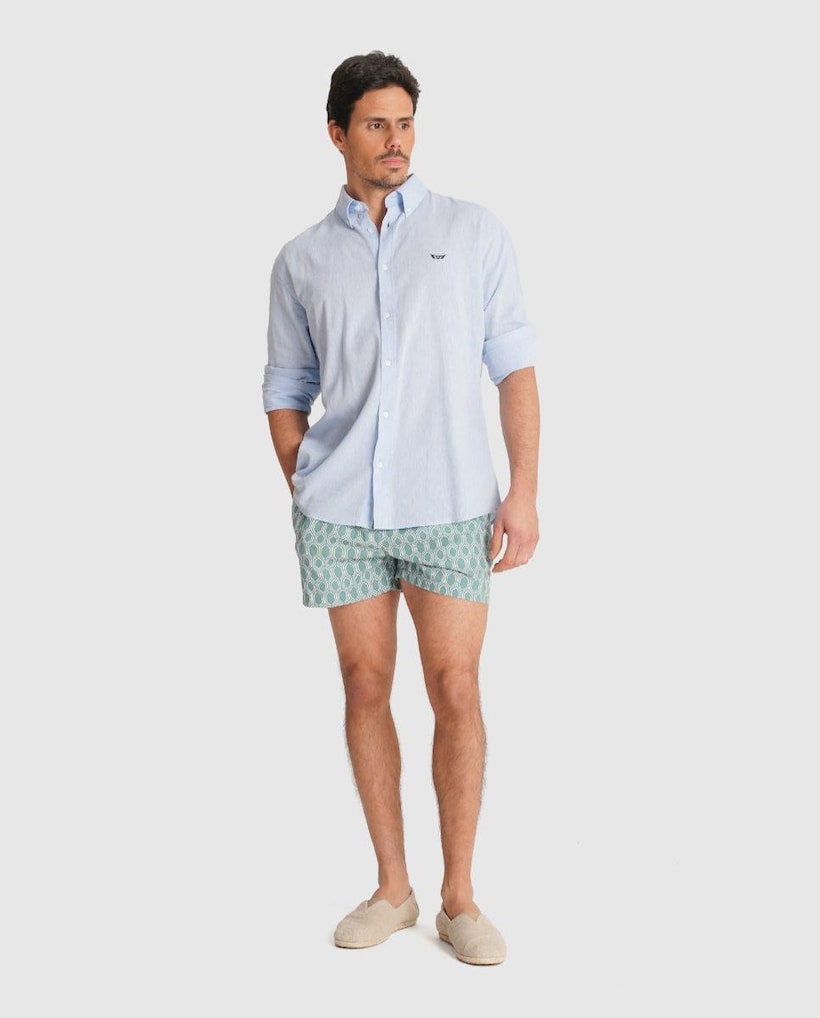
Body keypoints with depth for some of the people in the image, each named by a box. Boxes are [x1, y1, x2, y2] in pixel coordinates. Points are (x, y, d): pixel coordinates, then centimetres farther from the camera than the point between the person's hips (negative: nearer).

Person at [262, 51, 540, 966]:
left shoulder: (475, 234, 5)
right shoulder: (301, 261, 9)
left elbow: (514, 366, 2)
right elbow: (286, 391, 14)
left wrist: (524, 489, -7)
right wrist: (301, 496, 5)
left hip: (450, 508, -1)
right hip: (341, 512, 2)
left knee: (455, 691, -1)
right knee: (365, 687, 7)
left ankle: (459, 898, 12)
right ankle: (392, 888, 21)